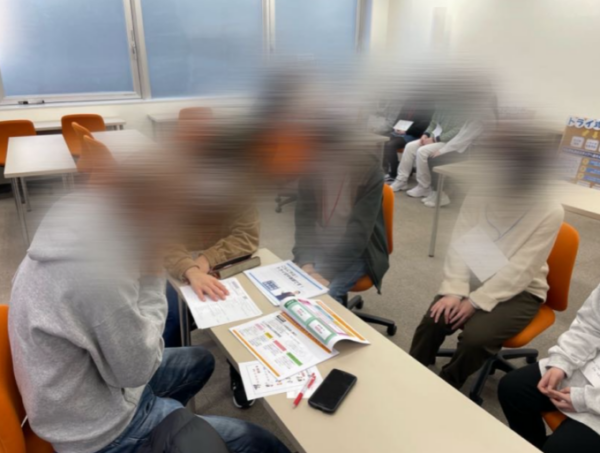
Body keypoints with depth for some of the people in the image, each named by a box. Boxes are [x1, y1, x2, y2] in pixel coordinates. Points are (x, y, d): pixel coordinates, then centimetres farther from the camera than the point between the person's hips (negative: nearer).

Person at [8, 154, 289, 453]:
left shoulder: (79, 227, -6)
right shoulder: (99, 270, -36)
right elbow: (137, 369, -22)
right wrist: (152, 274, -19)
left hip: (84, 384, 9)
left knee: (199, 361, 28)